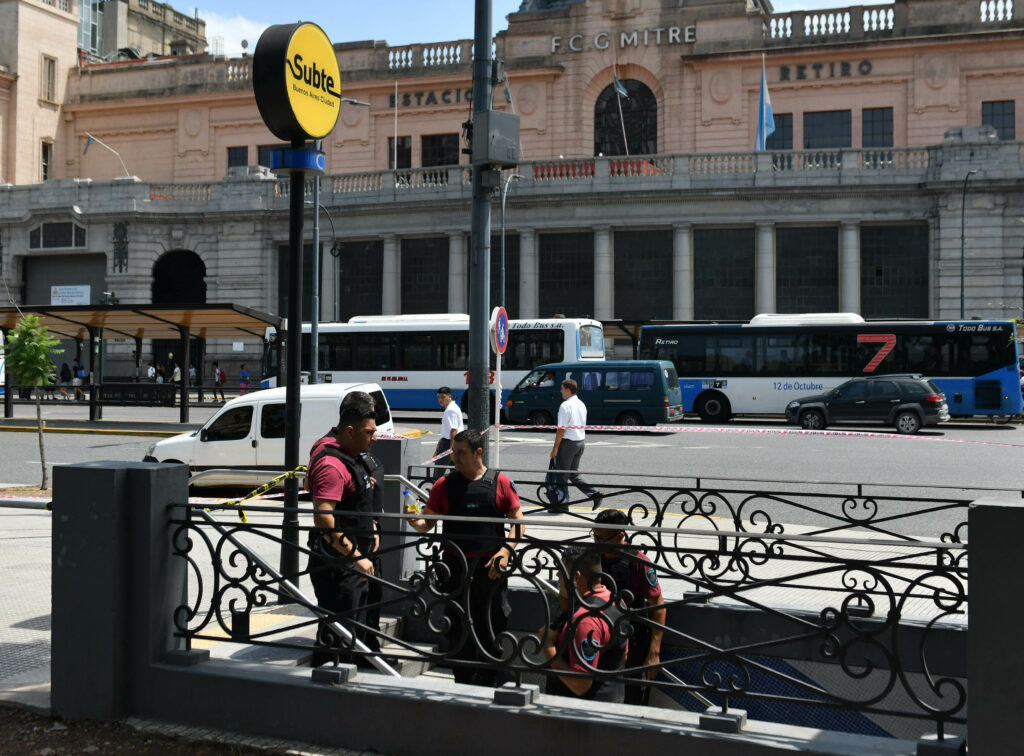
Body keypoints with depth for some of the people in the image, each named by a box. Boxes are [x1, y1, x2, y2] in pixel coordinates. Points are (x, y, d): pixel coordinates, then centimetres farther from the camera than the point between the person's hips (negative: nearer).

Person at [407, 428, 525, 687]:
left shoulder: (500, 482, 2)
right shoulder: (445, 484, 5)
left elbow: (517, 520, 3)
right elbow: (428, 522, 7)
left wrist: (506, 551, -10)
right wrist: (416, 523, -15)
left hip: (491, 567, -1)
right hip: (455, 566, 2)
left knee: (493, 625, 1)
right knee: (457, 627, 7)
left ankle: (493, 683, 15)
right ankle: (464, 683, 19)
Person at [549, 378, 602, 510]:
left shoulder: (565, 406, -16)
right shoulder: (581, 404, 11)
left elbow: (561, 429, -18)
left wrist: (555, 448, -13)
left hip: (568, 442, -8)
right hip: (581, 442, 8)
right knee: (574, 473, 18)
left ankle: (562, 505, 7)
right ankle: (594, 493, 5)